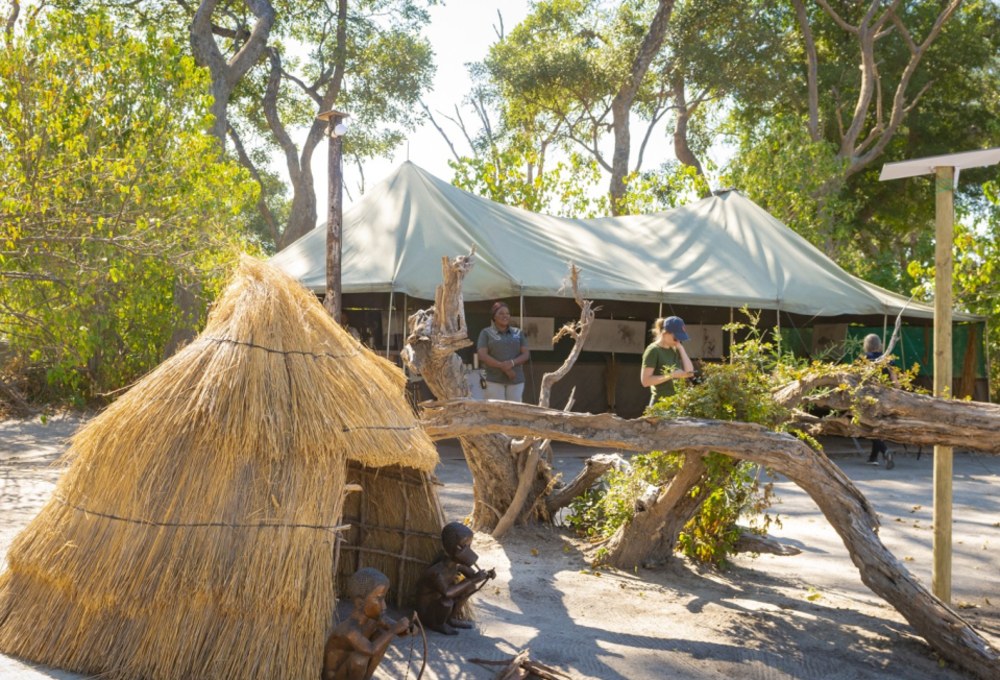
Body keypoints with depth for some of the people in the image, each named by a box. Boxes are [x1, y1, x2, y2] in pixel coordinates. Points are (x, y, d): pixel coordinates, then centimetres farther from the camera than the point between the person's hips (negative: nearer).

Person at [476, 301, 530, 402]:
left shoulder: (518, 333, 11)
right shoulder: (486, 333, 3)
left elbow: (526, 354, 5)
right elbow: (482, 355, -7)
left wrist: (512, 362, -15)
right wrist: (502, 366, -16)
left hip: (516, 380, 3)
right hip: (494, 380, -3)